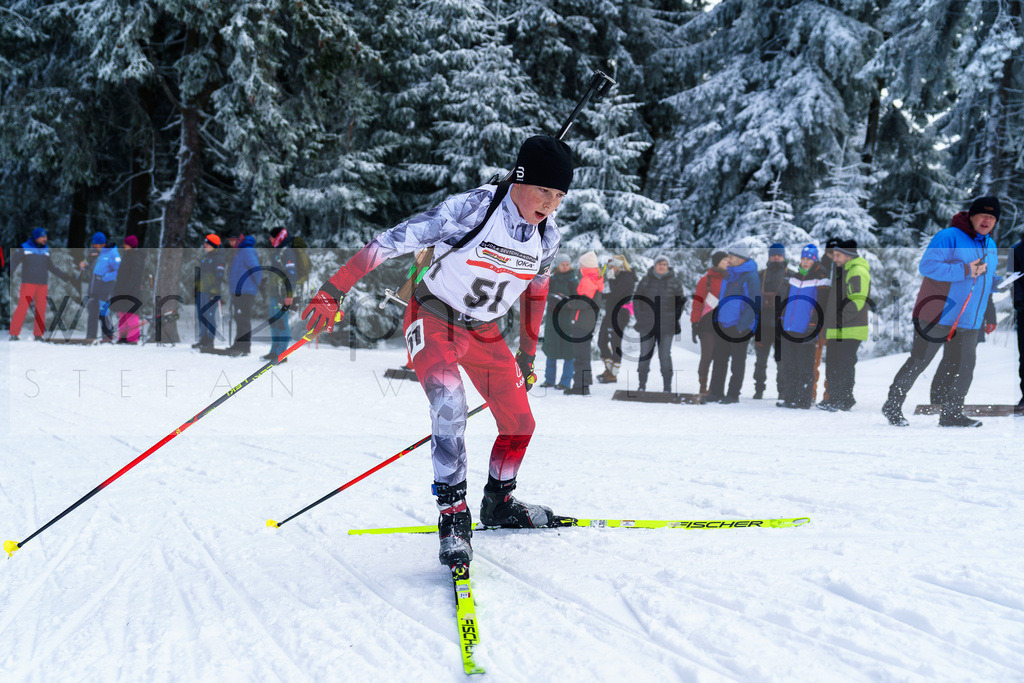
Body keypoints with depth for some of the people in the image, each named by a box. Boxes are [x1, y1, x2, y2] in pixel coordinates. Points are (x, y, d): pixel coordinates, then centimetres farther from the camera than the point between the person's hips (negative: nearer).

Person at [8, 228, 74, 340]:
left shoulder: (46, 250, 12)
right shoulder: (24, 248, -2)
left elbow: (51, 267, 21)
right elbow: (14, 262, -6)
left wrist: (64, 276, 20)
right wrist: (10, 271, -26)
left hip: (42, 284, 5)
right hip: (28, 283, -4)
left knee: (41, 309, 2)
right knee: (22, 307, -11)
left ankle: (38, 335, 8)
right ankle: (14, 334, -7)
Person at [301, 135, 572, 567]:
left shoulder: (547, 237, -6)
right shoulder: (472, 209, -25)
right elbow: (393, 242, -24)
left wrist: (527, 354, 18)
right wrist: (333, 292, -26)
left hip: (485, 333, 6)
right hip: (434, 320, -6)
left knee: (520, 424, 7)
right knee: (449, 402, -31)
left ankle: (498, 504, 32)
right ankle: (453, 515, -25)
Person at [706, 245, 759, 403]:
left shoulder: (750, 277, -11)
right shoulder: (729, 275, 14)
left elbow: (755, 305, -14)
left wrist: (743, 325, -17)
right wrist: (717, 319, 15)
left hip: (739, 328, -7)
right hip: (723, 325, 8)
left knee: (738, 360, 1)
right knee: (719, 359, 8)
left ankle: (733, 394, 7)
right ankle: (716, 392, 13)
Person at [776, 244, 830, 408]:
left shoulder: (821, 279, -5)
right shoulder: (794, 277, 15)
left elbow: (821, 307, -9)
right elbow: (783, 300, 22)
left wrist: (814, 330, -15)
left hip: (806, 332, -6)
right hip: (788, 330, 6)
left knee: (804, 367, -3)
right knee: (787, 365, 9)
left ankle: (803, 401, 2)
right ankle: (787, 397, 16)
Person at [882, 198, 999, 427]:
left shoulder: (991, 246, 16)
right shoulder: (949, 237, -11)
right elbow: (927, 266, -21)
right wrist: (965, 270, -23)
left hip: (969, 321, 7)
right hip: (937, 315, -7)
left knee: (966, 367, 2)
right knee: (918, 362, -2)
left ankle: (951, 413, 12)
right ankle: (892, 406, 11)